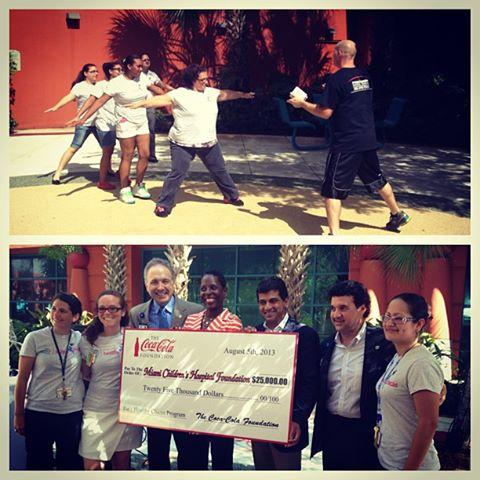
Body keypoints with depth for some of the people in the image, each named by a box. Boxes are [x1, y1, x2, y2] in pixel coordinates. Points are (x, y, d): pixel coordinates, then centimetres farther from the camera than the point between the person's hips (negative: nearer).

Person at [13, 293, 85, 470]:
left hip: (73, 413, 2)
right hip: (39, 412, -2)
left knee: (70, 464, 11)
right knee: (38, 463, 7)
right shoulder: (35, 338, -4)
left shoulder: (80, 339, 3)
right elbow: (22, 378, -1)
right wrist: (18, 414, -1)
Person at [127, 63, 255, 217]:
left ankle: (232, 196, 37)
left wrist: (243, 95, 34)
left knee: (219, 170, 18)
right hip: (183, 144, -6)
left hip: (209, 143, 6)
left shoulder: (211, 92, 7)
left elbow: (226, 94, 23)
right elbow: (160, 99, -20)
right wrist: (141, 103, -32)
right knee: (177, 174, -7)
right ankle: (164, 204, 4)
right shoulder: (180, 94, -12)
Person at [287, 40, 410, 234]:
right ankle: (397, 215, 40)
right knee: (377, 180, 25)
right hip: (368, 139, 8)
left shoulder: (336, 79, -13)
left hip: (346, 142, -8)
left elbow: (326, 113, -13)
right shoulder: (363, 77, 10)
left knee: (332, 189, -4)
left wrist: (302, 104, -1)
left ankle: (334, 235, -12)